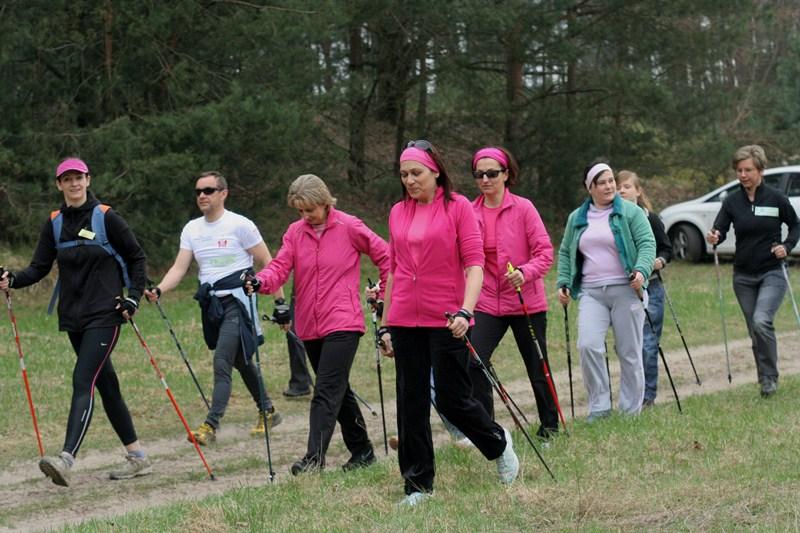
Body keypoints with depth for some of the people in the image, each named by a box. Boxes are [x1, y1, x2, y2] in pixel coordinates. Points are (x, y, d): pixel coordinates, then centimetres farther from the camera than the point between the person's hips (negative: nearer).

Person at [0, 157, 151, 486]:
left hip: (104, 315, -6)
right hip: (73, 317, 6)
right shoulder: (55, 223, 9)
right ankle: (137, 457, 21)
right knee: (106, 385, 11)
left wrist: (133, 298, -9)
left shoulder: (106, 218, -5)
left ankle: (66, 460, -30)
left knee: (83, 381, -19)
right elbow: (39, 268, 7)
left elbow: (136, 259, 2)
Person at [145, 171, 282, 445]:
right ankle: (267, 411, 32)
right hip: (212, 305, 7)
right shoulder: (192, 229, 10)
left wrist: (280, 301, -5)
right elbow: (179, 268, 3)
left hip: (236, 301, -7)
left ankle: (211, 425, -18)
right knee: (241, 362, 17)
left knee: (222, 361, -16)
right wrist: (158, 290, -15)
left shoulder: (240, 225, -7)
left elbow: (267, 264, -3)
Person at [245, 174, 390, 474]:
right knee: (338, 390, 15)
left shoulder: (349, 227, -5)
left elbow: (384, 255, 3)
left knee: (326, 391, -16)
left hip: (342, 324, -6)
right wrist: (260, 282, -24)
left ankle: (315, 457, -23)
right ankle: (362, 451, 28)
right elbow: (281, 266, -4)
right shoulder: (295, 232, 7)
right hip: (310, 326, 6)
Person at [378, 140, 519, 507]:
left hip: (446, 321, -4)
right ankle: (418, 485, 13)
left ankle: (498, 444, 28)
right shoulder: (398, 213, 10)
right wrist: (386, 324, 13)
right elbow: (393, 269, 15)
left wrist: (465, 311, -21)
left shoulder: (458, 207, -4)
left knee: (452, 400, -1)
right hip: (405, 321, 4)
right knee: (410, 404, 5)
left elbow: (474, 264, -8)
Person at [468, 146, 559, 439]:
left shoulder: (523, 208, -6)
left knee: (537, 367, 10)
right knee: (472, 362, -15)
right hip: (487, 302, 2)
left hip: (526, 302, -2)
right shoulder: (471, 213, 2)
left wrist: (525, 272, -26)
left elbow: (545, 252, -8)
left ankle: (550, 424, 30)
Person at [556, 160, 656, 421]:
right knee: (588, 345, -17)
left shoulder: (631, 212, 3)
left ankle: (632, 410, 12)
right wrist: (563, 283, 10)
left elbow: (647, 243, -4)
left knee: (630, 352, 1)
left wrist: (642, 270, -20)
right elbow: (565, 252, 22)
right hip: (591, 292, 2)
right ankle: (599, 406, -8)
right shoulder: (576, 218, 15)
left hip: (625, 290, -2)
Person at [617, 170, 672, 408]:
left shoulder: (650, 219, -1)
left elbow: (667, 248, 7)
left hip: (649, 288, -2)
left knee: (647, 343, -3)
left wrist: (660, 261, -12)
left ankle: (647, 394, 7)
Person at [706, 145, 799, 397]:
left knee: (761, 321, -22)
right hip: (743, 275, 4)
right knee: (755, 330, 7)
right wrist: (714, 237, -29)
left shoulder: (776, 198, -5)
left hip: (772, 274, -4)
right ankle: (767, 380, 21)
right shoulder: (732, 201, 1)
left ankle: (769, 377, -7)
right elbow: (719, 231, -6)